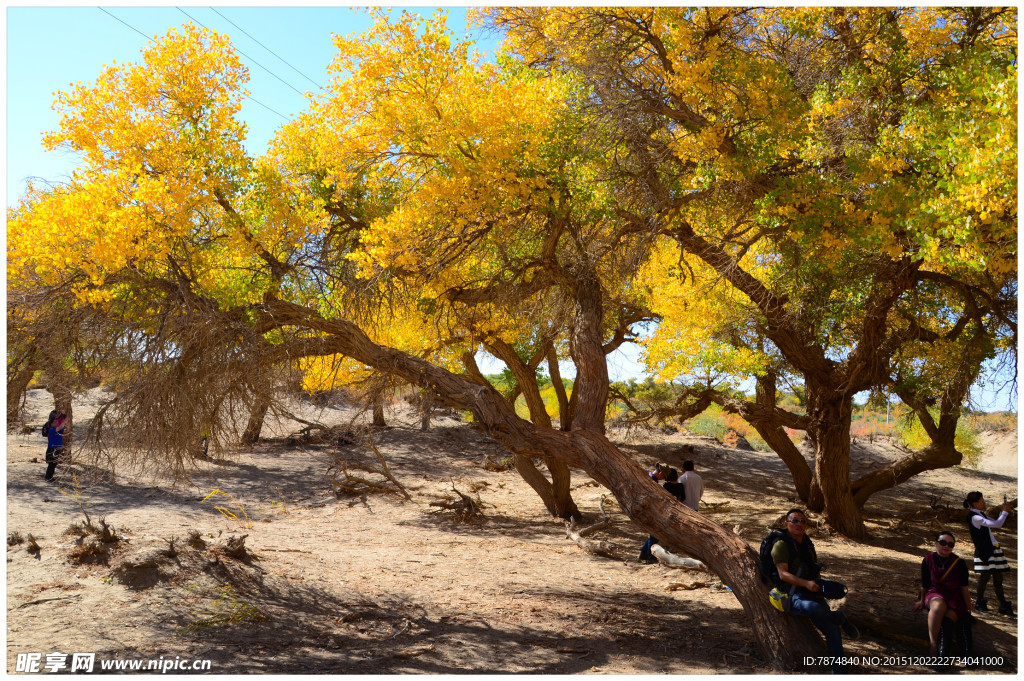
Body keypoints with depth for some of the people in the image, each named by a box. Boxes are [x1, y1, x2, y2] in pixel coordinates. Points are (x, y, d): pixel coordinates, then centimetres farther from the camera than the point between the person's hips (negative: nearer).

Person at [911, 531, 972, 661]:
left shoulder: (959, 563, -7)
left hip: (955, 597, 0)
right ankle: (932, 642, -35)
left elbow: (964, 588, -1)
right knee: (938, 606, -36)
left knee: (947, 620, -29)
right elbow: (924, 585, 10)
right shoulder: (928, 561, -4)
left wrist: (968, 611, 2)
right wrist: (922, 601, 22)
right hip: (935, 594, 0)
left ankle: (942, 655, -35)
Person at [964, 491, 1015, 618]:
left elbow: (996, 523, 23)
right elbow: (997, 524, -23)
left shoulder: (980, 515, 14)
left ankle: (1003, 606, 16)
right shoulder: (974, 517, -18)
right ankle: (979, 603, 13)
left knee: (998, 577, 10)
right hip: (984, 551, -9)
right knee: (985, 576, -1)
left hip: (993, 549, 9)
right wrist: (1005, 512, -10)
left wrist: (1003, 511, 11)